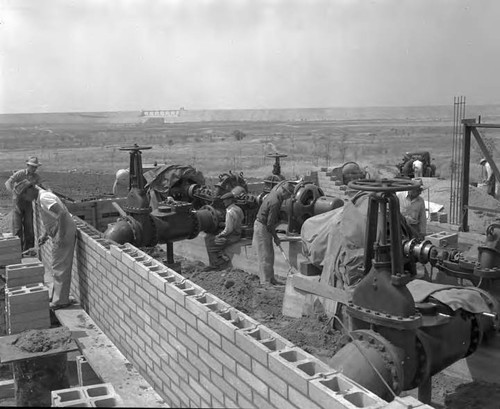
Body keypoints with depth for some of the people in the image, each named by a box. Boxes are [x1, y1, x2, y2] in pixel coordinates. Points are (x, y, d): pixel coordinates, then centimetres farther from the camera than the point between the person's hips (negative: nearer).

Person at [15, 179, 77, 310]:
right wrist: (45, 235, 22)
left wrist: (61, 236, -28)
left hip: (64, 235, -10)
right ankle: (56, 295, 33)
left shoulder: (44, 198, -18)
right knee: (58, 266, 20)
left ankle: (61, 301, 7)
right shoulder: (42, 197, 14)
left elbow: (61, 214, -30)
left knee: (60, 268, -2)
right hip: (60, 234, 10)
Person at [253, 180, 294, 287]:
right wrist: (276, 237, -12)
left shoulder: (273, 194, 4)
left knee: (270, 254, 15)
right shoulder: (275, 202, -27)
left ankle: (270, 278, 24)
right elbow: (270, 223, -24)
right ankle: (265, 282, 2)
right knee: (265, 256, -4)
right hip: (262, 227, -10)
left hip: (266, 227, 10)